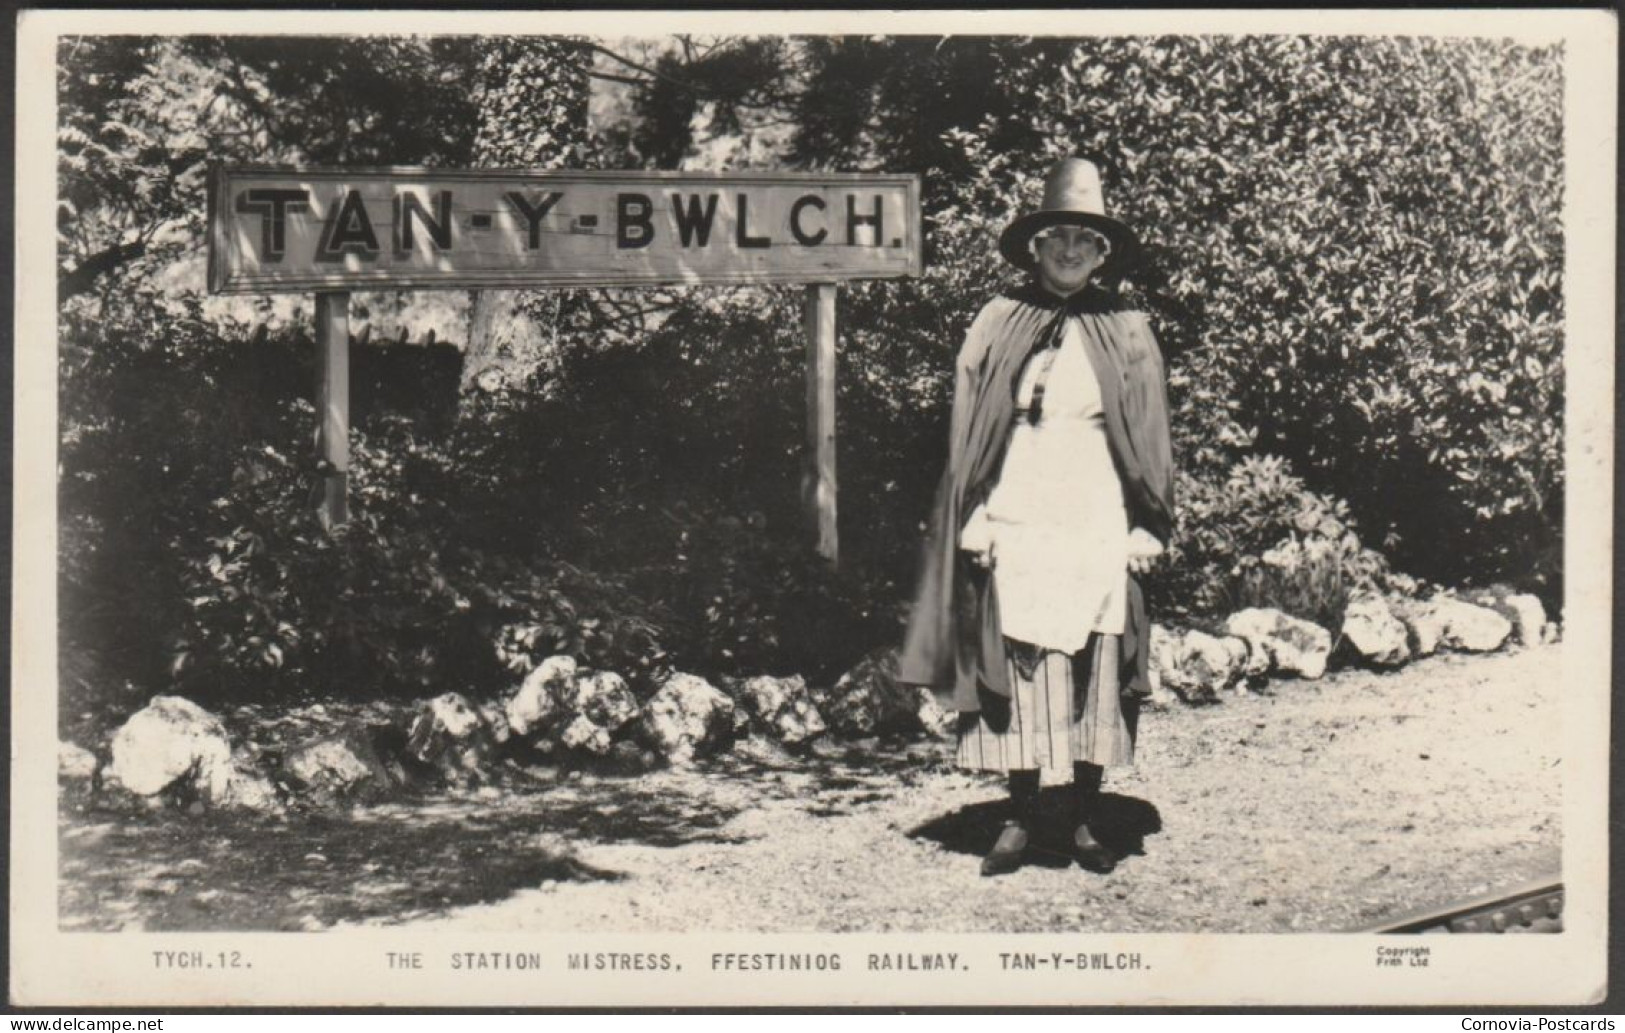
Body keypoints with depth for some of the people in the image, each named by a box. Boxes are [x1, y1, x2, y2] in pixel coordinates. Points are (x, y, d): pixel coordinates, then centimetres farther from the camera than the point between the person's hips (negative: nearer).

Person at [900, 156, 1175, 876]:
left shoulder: (1127, 335, 8)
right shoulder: (997, 326, 6)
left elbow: (1150, 439, 8)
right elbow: (966, 434, 6)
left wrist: (1148, 528, 2)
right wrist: (975, 520, -2)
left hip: (1098, 528, 0)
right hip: (1016, 526, 0)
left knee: (1094, 677, 3)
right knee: (1017, 676, 0)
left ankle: (1087, 821, 12)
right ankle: (1020, 820, 9)